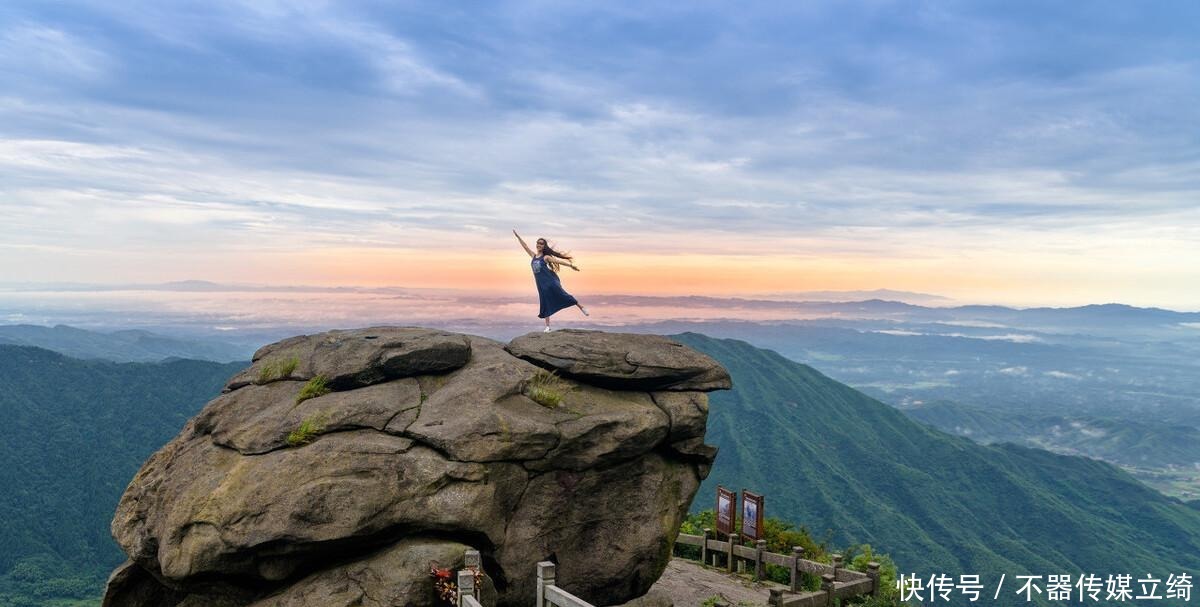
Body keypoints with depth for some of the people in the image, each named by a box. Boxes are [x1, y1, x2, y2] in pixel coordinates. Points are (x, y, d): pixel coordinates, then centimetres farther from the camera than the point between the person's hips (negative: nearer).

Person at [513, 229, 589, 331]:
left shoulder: (546, 257, 1)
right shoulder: (533, 256, 14)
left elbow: (558, 261, -6)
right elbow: (525, 246, 17)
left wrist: (571, 265, -13)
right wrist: (517, 236, 17)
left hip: (551, 280, -5)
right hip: (541, 283, 5)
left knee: (561, 295, -18)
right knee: (545, 303, 5)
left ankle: (580, 306, -8)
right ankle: (547, 326, 7)